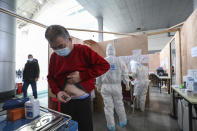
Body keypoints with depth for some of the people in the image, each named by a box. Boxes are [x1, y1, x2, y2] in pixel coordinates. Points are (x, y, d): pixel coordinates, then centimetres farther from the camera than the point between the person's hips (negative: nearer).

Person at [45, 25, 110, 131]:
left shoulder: (83, 50, -12)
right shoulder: (54, 56, 2)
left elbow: (104, 65, -14)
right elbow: (50, 77, 11)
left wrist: (82, 75, -21)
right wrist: (57, 91, -7)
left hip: (83, 101, -3)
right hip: (65, 102, 4)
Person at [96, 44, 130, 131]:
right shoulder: (119, 61, -2)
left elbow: (98, 75, 2)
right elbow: (125, 74, 1)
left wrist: (98, 86, 15)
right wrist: (127, 85, 15)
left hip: (105, 87, 0)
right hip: (117, 86, 1)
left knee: (108, 106, 11)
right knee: (119, 104, 18)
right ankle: (123, 122, 38)